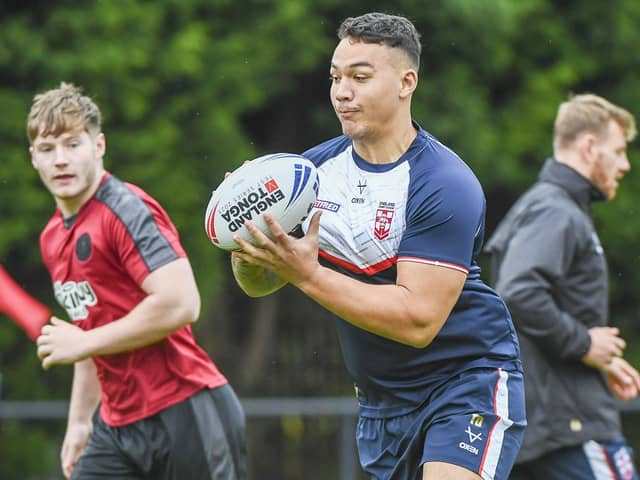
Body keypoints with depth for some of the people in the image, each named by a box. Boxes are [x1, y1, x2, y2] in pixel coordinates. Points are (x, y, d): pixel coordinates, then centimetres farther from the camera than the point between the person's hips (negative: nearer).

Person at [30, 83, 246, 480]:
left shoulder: (127, 209, -13)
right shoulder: (52, 238, 14)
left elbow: (181, 304, -24)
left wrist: (83, 343, -18)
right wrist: (80, 420, 21)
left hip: (185, 415, -8)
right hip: (118, 424, 8)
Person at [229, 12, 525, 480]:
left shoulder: (446, 186, -20)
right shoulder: (317, 166, 1)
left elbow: (418, 321, -27)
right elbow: (259, 284, 5)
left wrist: (308, 274, -31)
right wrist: (247, 250, -19)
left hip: (467, 383, -6)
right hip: (380, 400, 7)